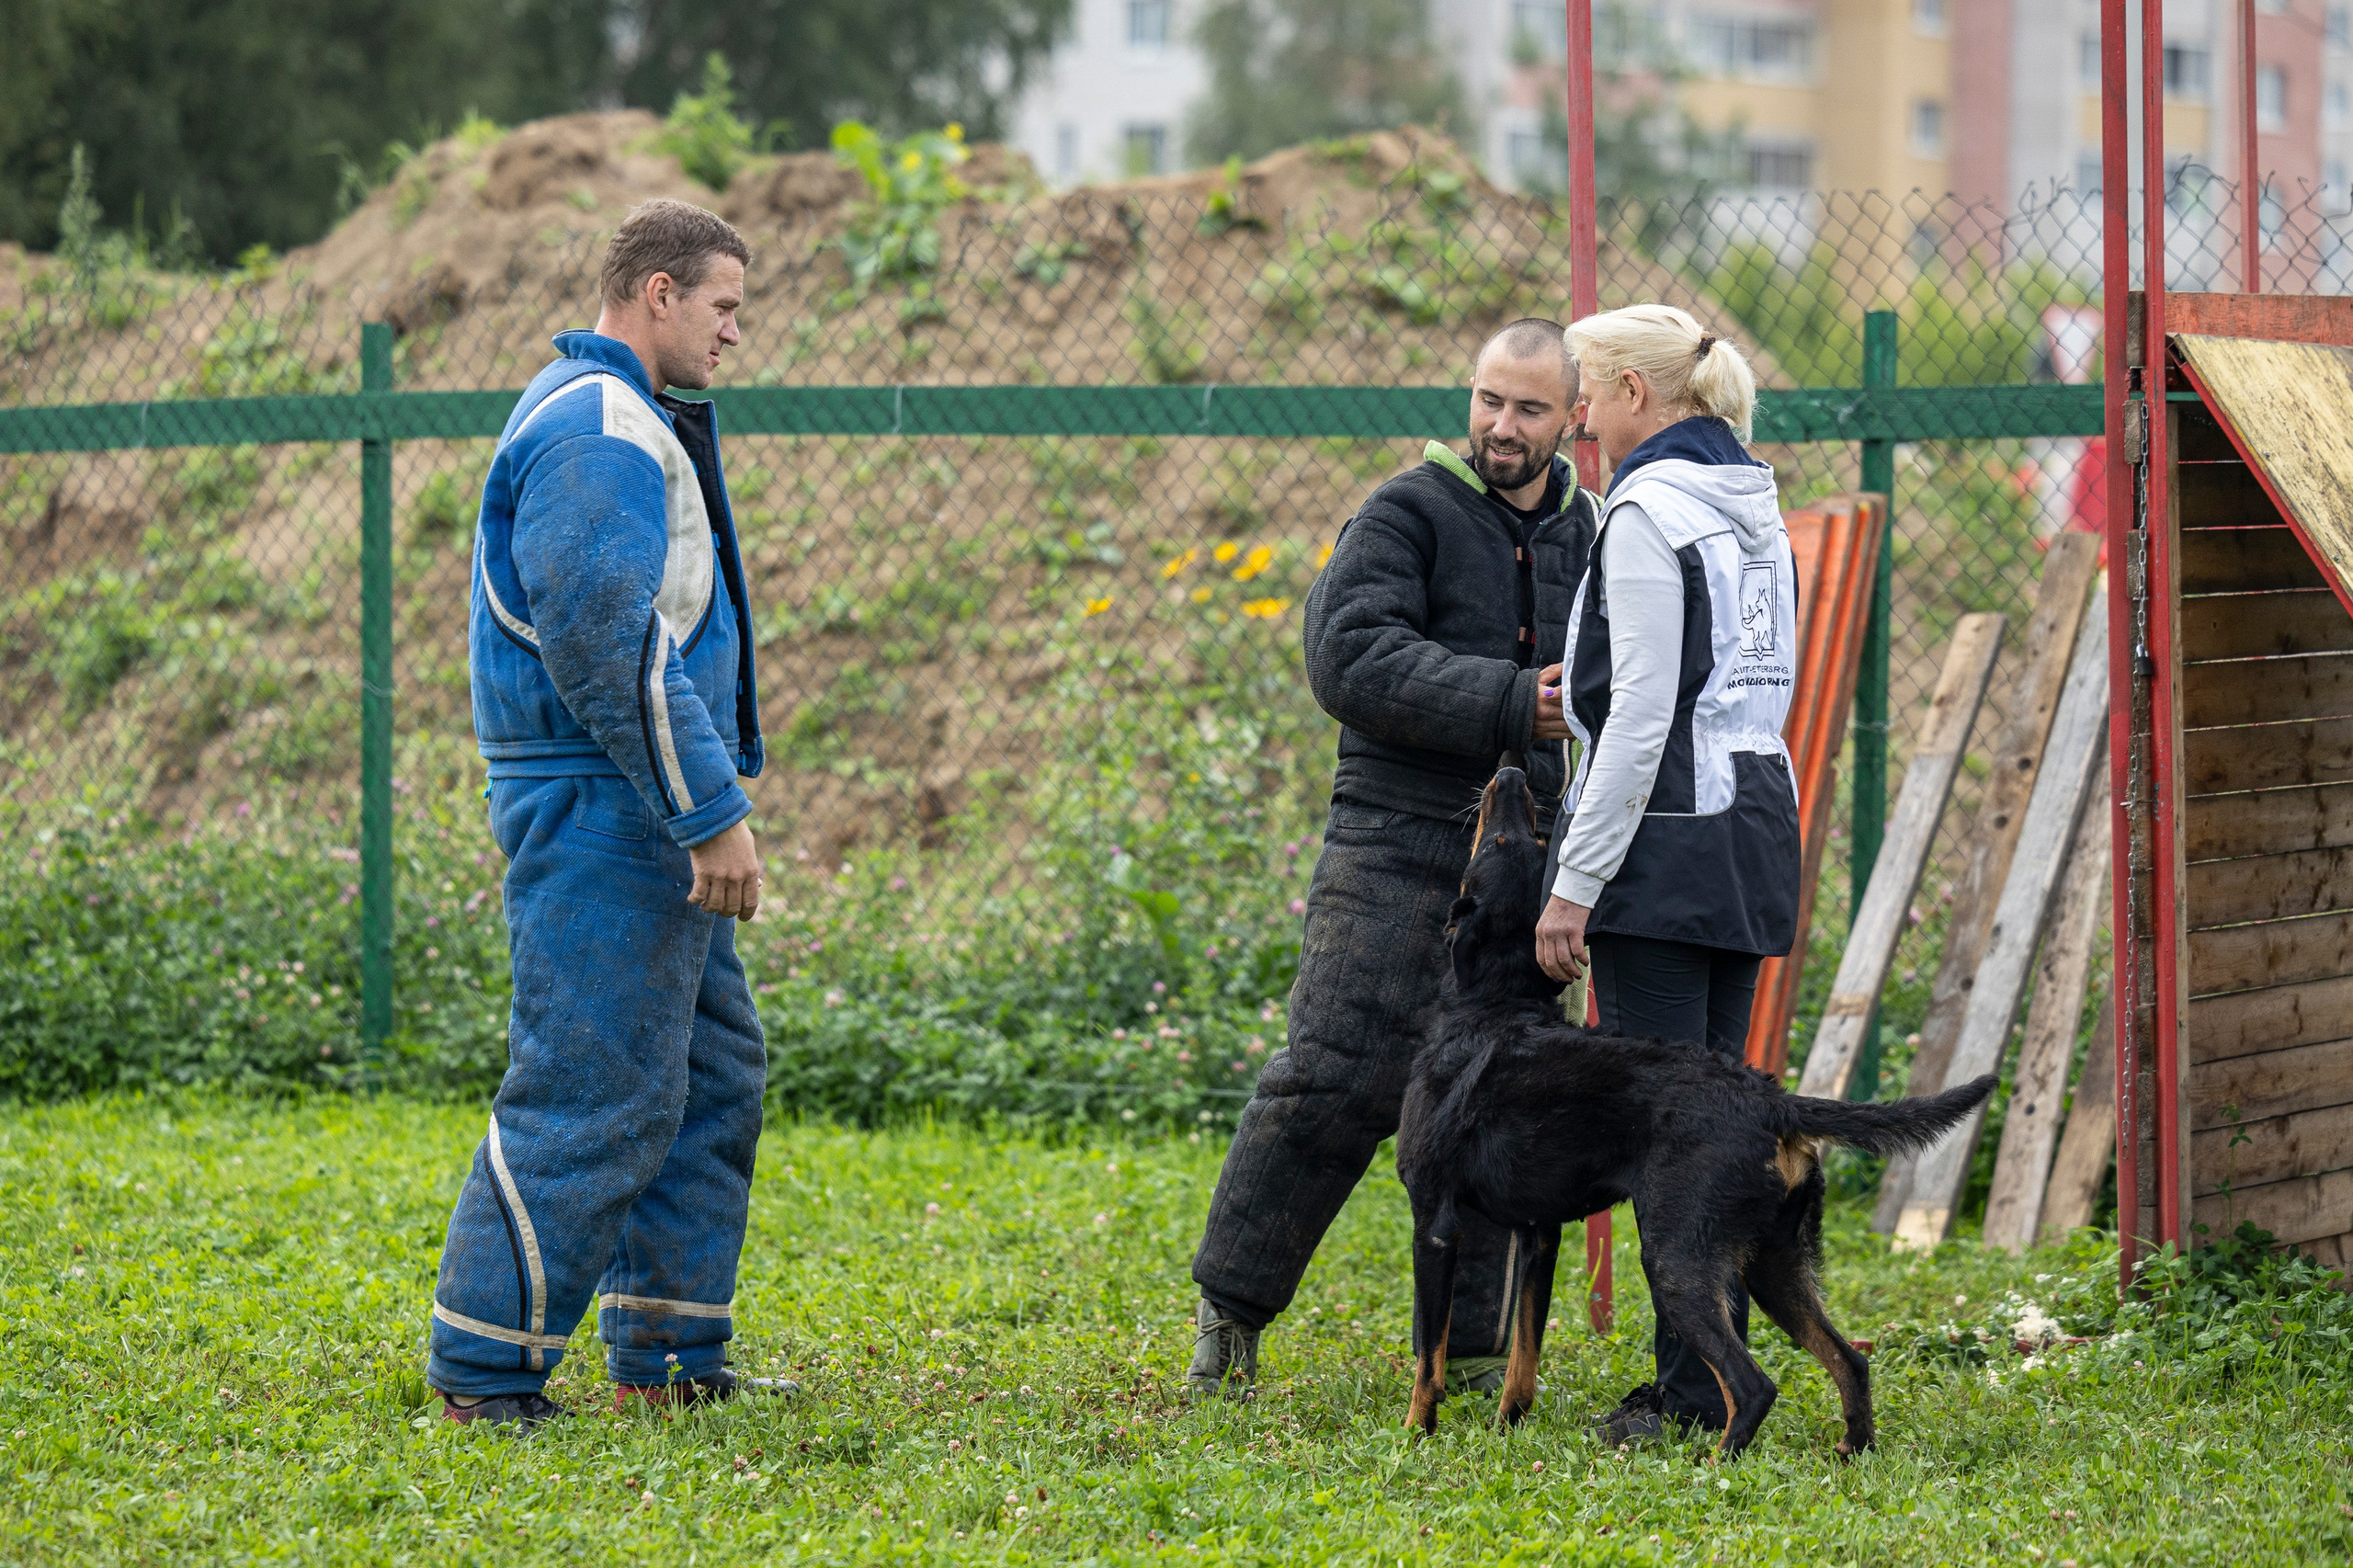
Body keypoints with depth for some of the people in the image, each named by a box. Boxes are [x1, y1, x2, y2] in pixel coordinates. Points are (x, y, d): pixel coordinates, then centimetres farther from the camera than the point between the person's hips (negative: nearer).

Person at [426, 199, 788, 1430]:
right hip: (601, 812, -11)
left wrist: (710, 797, 24)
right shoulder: (597, 429, -15)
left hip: (648, 818, 11)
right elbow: (606, 643, -23)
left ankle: (668, 1357, 19)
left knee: (712, 1076, 14)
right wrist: (712, 811, -21)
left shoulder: (621, 423, 20)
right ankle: (483, 1369, -3)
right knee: (593, 1097, -9)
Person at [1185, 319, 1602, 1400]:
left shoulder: (1591, 538, 15)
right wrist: (1511, 704, -22)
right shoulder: (1408, 517, -4)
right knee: (1335, 1082, -10)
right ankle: (1229, 1308, 2)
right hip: (1397, 853, -5)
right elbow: (1351, 660, -18)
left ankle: (1475, 1341, 13)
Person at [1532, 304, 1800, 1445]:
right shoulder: (1754, 510, 16)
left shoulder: (1649, 513, -12)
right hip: (1757, 824, 9)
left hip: (1670, 838, -9)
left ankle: (1696, 1383, -7)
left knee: (1662, 1115, -6)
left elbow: (1641, 713, -17)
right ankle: (1719, 1367, 14)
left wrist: (1577, 881, -15)